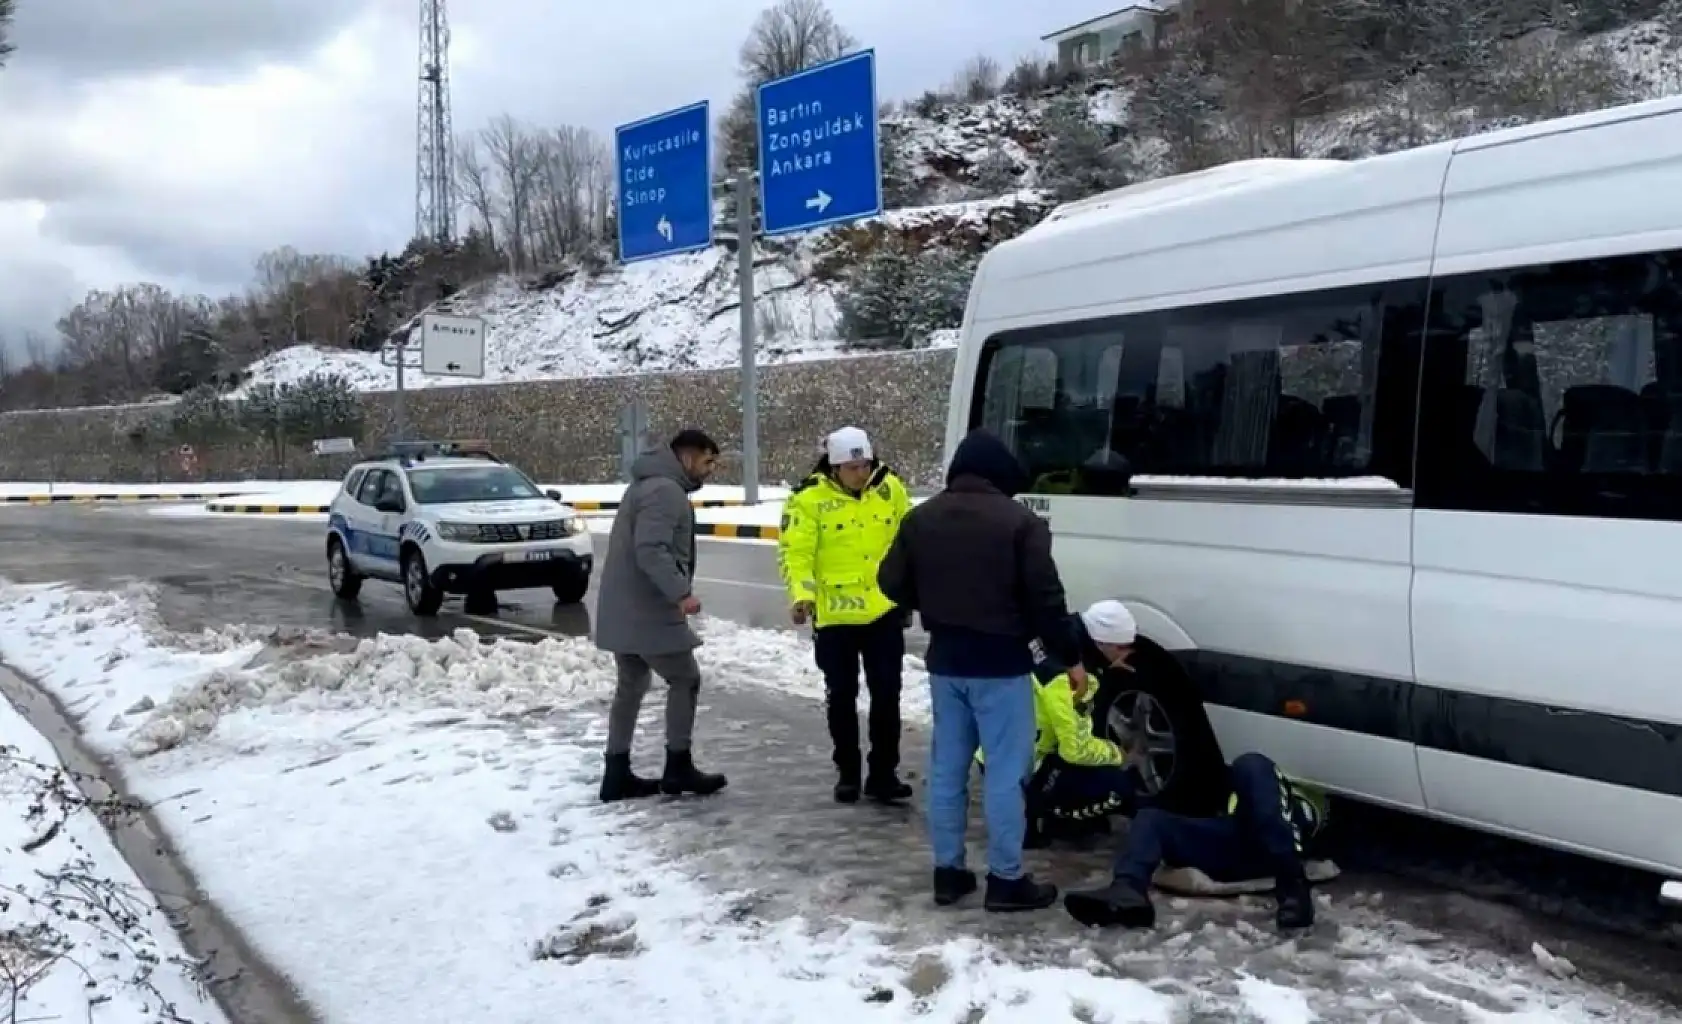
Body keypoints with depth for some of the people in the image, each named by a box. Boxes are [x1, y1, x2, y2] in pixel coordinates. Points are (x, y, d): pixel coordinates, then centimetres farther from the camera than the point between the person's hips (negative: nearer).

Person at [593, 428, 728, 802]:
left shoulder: (648, 484, 18)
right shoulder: (665, 490, -16)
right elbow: (651, 550, -28)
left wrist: (674, 592, 19)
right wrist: (681, 592, -31)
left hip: (623, 609, 10)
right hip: (648, 611, -10)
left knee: (631, 686, 14)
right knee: (685, 680, 1)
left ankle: (617, 774, 17)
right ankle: (678, 768, 8)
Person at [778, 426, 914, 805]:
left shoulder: (890, 488, -1)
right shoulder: (810, 498, -13)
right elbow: (794, 552, -14)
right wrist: (802, 594, -27)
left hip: (884, 611, 3)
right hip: (834, 616, -2)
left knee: (886, 694, 5)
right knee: (841, 696, 9)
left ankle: (883, 774, 15)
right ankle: (847, 772, 24)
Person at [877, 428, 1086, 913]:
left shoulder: (921, 519, 4)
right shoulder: (1019, 522, -12)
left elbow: (892, 584, 9)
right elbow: (1045, 599, -13)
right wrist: (1070, 657, -4)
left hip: (945, 660, 6)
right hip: (1001, 663, -5)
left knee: (947, 768, 12)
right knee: (1006, 771, 0)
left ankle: (948, 871, 18)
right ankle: (1006, 879, 3)